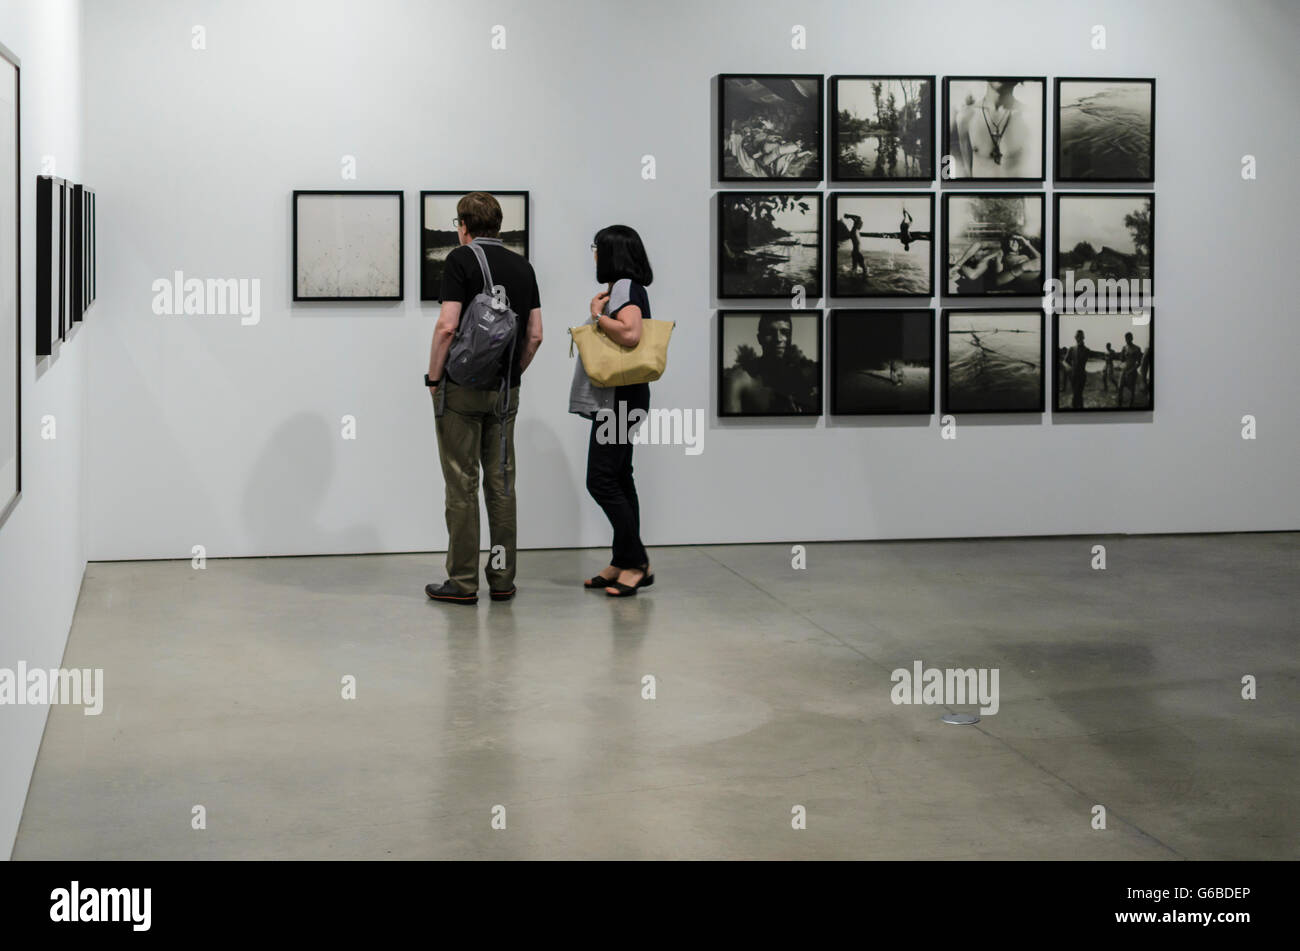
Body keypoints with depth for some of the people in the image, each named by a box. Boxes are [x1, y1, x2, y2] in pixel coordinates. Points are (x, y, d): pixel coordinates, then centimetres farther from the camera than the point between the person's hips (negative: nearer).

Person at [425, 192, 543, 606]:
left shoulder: (462, 259, -9)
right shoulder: (522, 266, 9)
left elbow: (447, 326, -16)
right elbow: (535, 334, 7)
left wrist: (433, 376, -5)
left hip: (462, 387, -5)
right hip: (505, 392, 5)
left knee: (462, 485, -1)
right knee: (501, 484, 9)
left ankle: (463, 582, 2)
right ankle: (502, 579, 11)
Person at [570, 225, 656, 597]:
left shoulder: (625, 288, -14)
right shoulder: (620, 288, 18)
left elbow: (630, 333, -29)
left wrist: (597, 315, -15)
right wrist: (598, 313, 5)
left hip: (619, 399, -11)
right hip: (616, 399, 11)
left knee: (602, 481, -10)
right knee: (618, 480, 11)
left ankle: (633, 562, -4)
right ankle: (627, 564, 15)